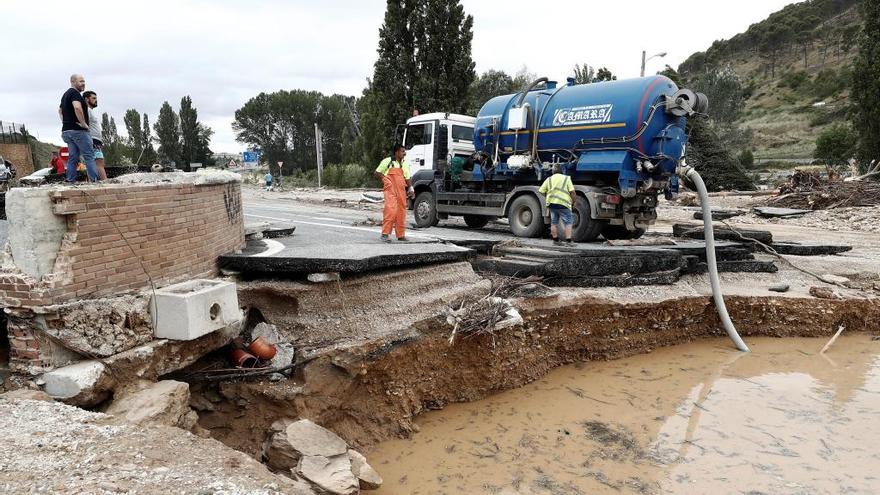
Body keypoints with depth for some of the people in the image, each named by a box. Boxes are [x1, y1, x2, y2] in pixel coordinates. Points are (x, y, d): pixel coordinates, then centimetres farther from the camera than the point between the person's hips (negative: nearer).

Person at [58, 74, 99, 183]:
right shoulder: (75, 93, -10)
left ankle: (71, 182, 6)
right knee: (89, 156, -10)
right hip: (78, 130, -9)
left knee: (73, 157, 8)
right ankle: (94, 180, -16)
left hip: (67, 130, 9)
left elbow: (60, 110, 35)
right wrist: (83, 123, -20)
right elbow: (77, 107, -28)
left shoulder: (65, 94, 22)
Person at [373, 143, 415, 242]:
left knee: (401, 212, 7)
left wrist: (411, 189, 1)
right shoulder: (387, 161, 1)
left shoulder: (405, 164, 17)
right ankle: (385, 233, -14)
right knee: (391, 210, -17)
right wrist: (385, 178, -5)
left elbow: (408, 178, 15)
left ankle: (401, 235, 16)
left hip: (401, 191, 6)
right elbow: (376, 174, 6)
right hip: (390, 190, -6)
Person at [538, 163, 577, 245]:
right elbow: (572, 192, -7)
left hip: (552, 203, 4)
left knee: (553, 223, 15)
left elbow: (541, 191, 6)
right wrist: (573, 201, 7)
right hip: (563, 204, -4)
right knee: (568, 223, 0)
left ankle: (556, 240, 22)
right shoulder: (566, 178, 1)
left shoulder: (549, 179, 9)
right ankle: (568, 241, -9)